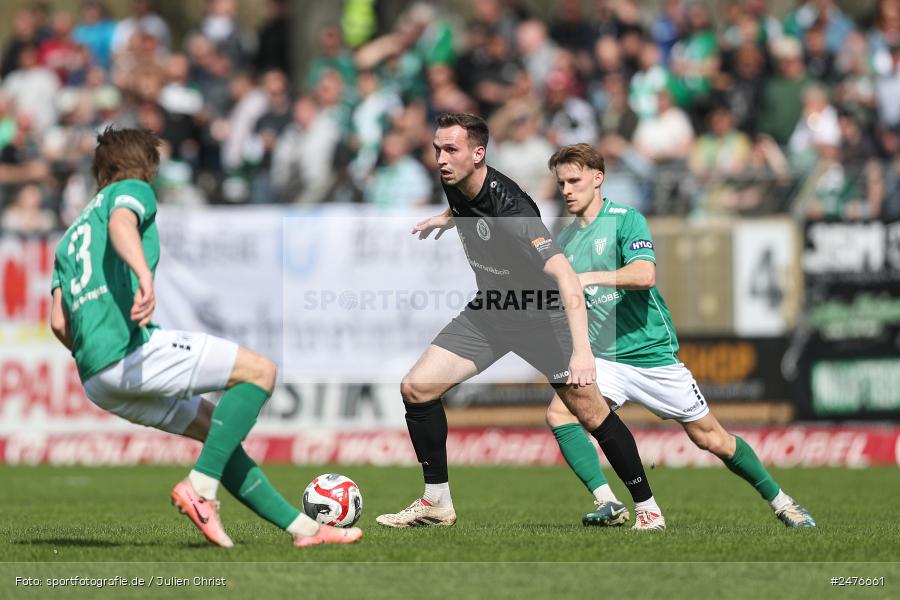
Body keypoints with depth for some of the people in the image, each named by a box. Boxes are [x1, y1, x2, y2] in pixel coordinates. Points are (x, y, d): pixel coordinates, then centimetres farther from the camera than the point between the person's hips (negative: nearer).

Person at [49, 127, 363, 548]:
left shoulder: (69, 238, 29)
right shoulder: (134, 191, 9)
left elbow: (59, 323, 17)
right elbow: (121, 223, -18)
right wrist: (144, 275, -36)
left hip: (95, 379, 8)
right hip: (132, 348, -8)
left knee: (215, 426, 19)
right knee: (259, 371, -2)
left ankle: (302, 527, 16)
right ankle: (200, 488, -13)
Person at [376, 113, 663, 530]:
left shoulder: (509, 207, -33)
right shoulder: (455, 186, -10)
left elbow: (564, 275, -41)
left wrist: (581, 349, -51)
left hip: (540, 315, -7)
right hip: (489, 311, 7)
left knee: (590, 412, -8)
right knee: (416, 388, -7)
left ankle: (647, 506, 8)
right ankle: (437, 504, 5)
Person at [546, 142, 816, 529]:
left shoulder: (626, 220, -9)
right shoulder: (565, 241, 10)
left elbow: (644, 275, -27)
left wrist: (588, 277, -33)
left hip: (651, 353, -5)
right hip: (603, 359, 5)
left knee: (711, 439, 3)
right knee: (559, 413, -23)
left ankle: (780, 502, 22)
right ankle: (606, 502, -23)